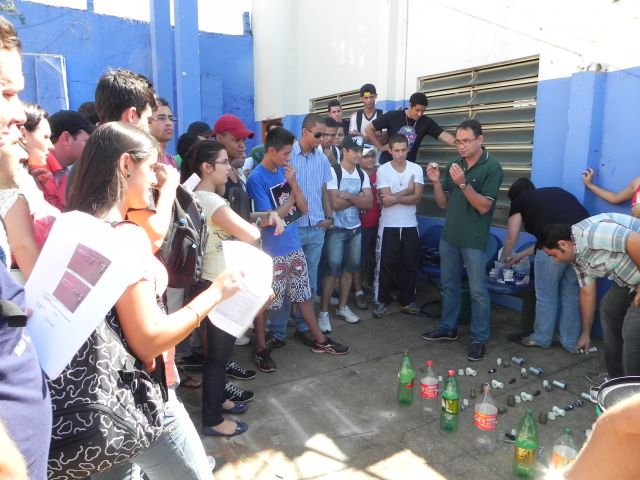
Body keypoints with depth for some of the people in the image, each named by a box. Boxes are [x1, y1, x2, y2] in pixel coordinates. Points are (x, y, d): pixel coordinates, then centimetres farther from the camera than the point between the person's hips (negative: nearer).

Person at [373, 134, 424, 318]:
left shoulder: (416, 169, 1)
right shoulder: (382, 170, -5)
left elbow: (417, 198, -8)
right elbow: (386, 200, -13)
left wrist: (395, 197, -16)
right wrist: (407, 190, -8)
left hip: (410, 225, 3)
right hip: (388, 226, -2)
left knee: (409, 265, 10)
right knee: (385, 265, 4)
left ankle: (407, 301, 24)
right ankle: (382, 301, 16)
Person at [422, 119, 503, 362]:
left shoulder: (491, 167, -10)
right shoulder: (454, 165, 5)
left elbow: (484, 206, -16)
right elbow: (443, 203, 7)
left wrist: (463, 183, -26)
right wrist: (436, 182, -11)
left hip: (474, 240, -6)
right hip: (449, 235, 6)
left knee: (478, 291, 2)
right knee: (449, 284, 16)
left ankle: (480, 339, 14)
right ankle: (448, 328, 31)